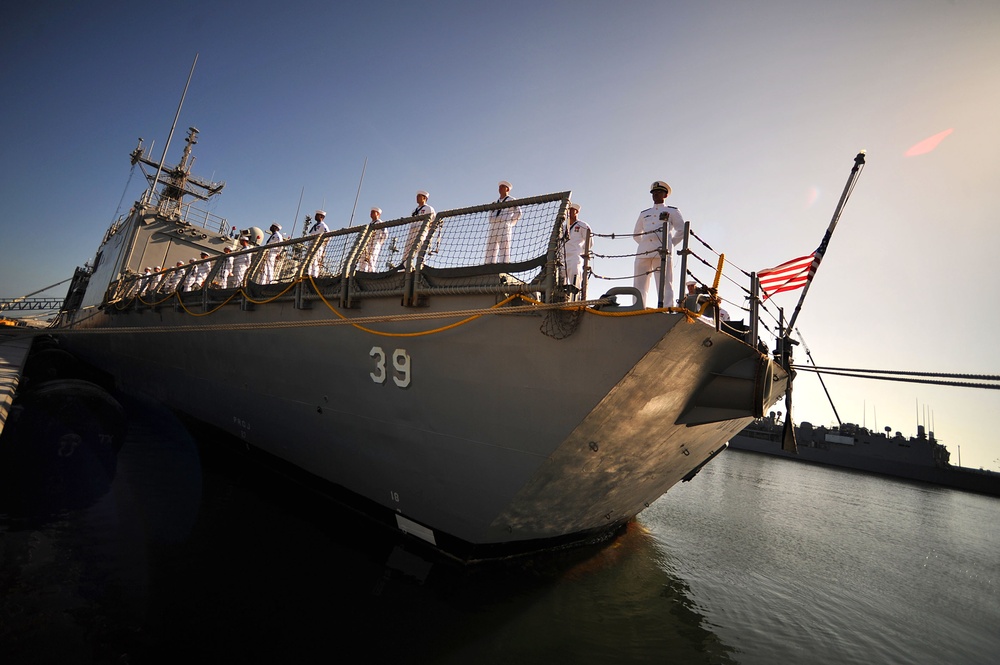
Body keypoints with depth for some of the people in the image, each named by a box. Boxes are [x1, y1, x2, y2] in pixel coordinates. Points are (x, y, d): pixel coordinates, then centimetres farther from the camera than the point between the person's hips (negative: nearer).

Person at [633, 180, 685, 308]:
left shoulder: (672, 211, 18)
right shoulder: (644, 213, 27)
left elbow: (682, 230, 13)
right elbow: (636, 233, 32)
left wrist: (670, 243, 4)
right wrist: (645, 243, 17)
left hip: (663, 253, -4)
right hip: (643, 253, 4)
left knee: (665, 286, -11)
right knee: (639, 286, -4)